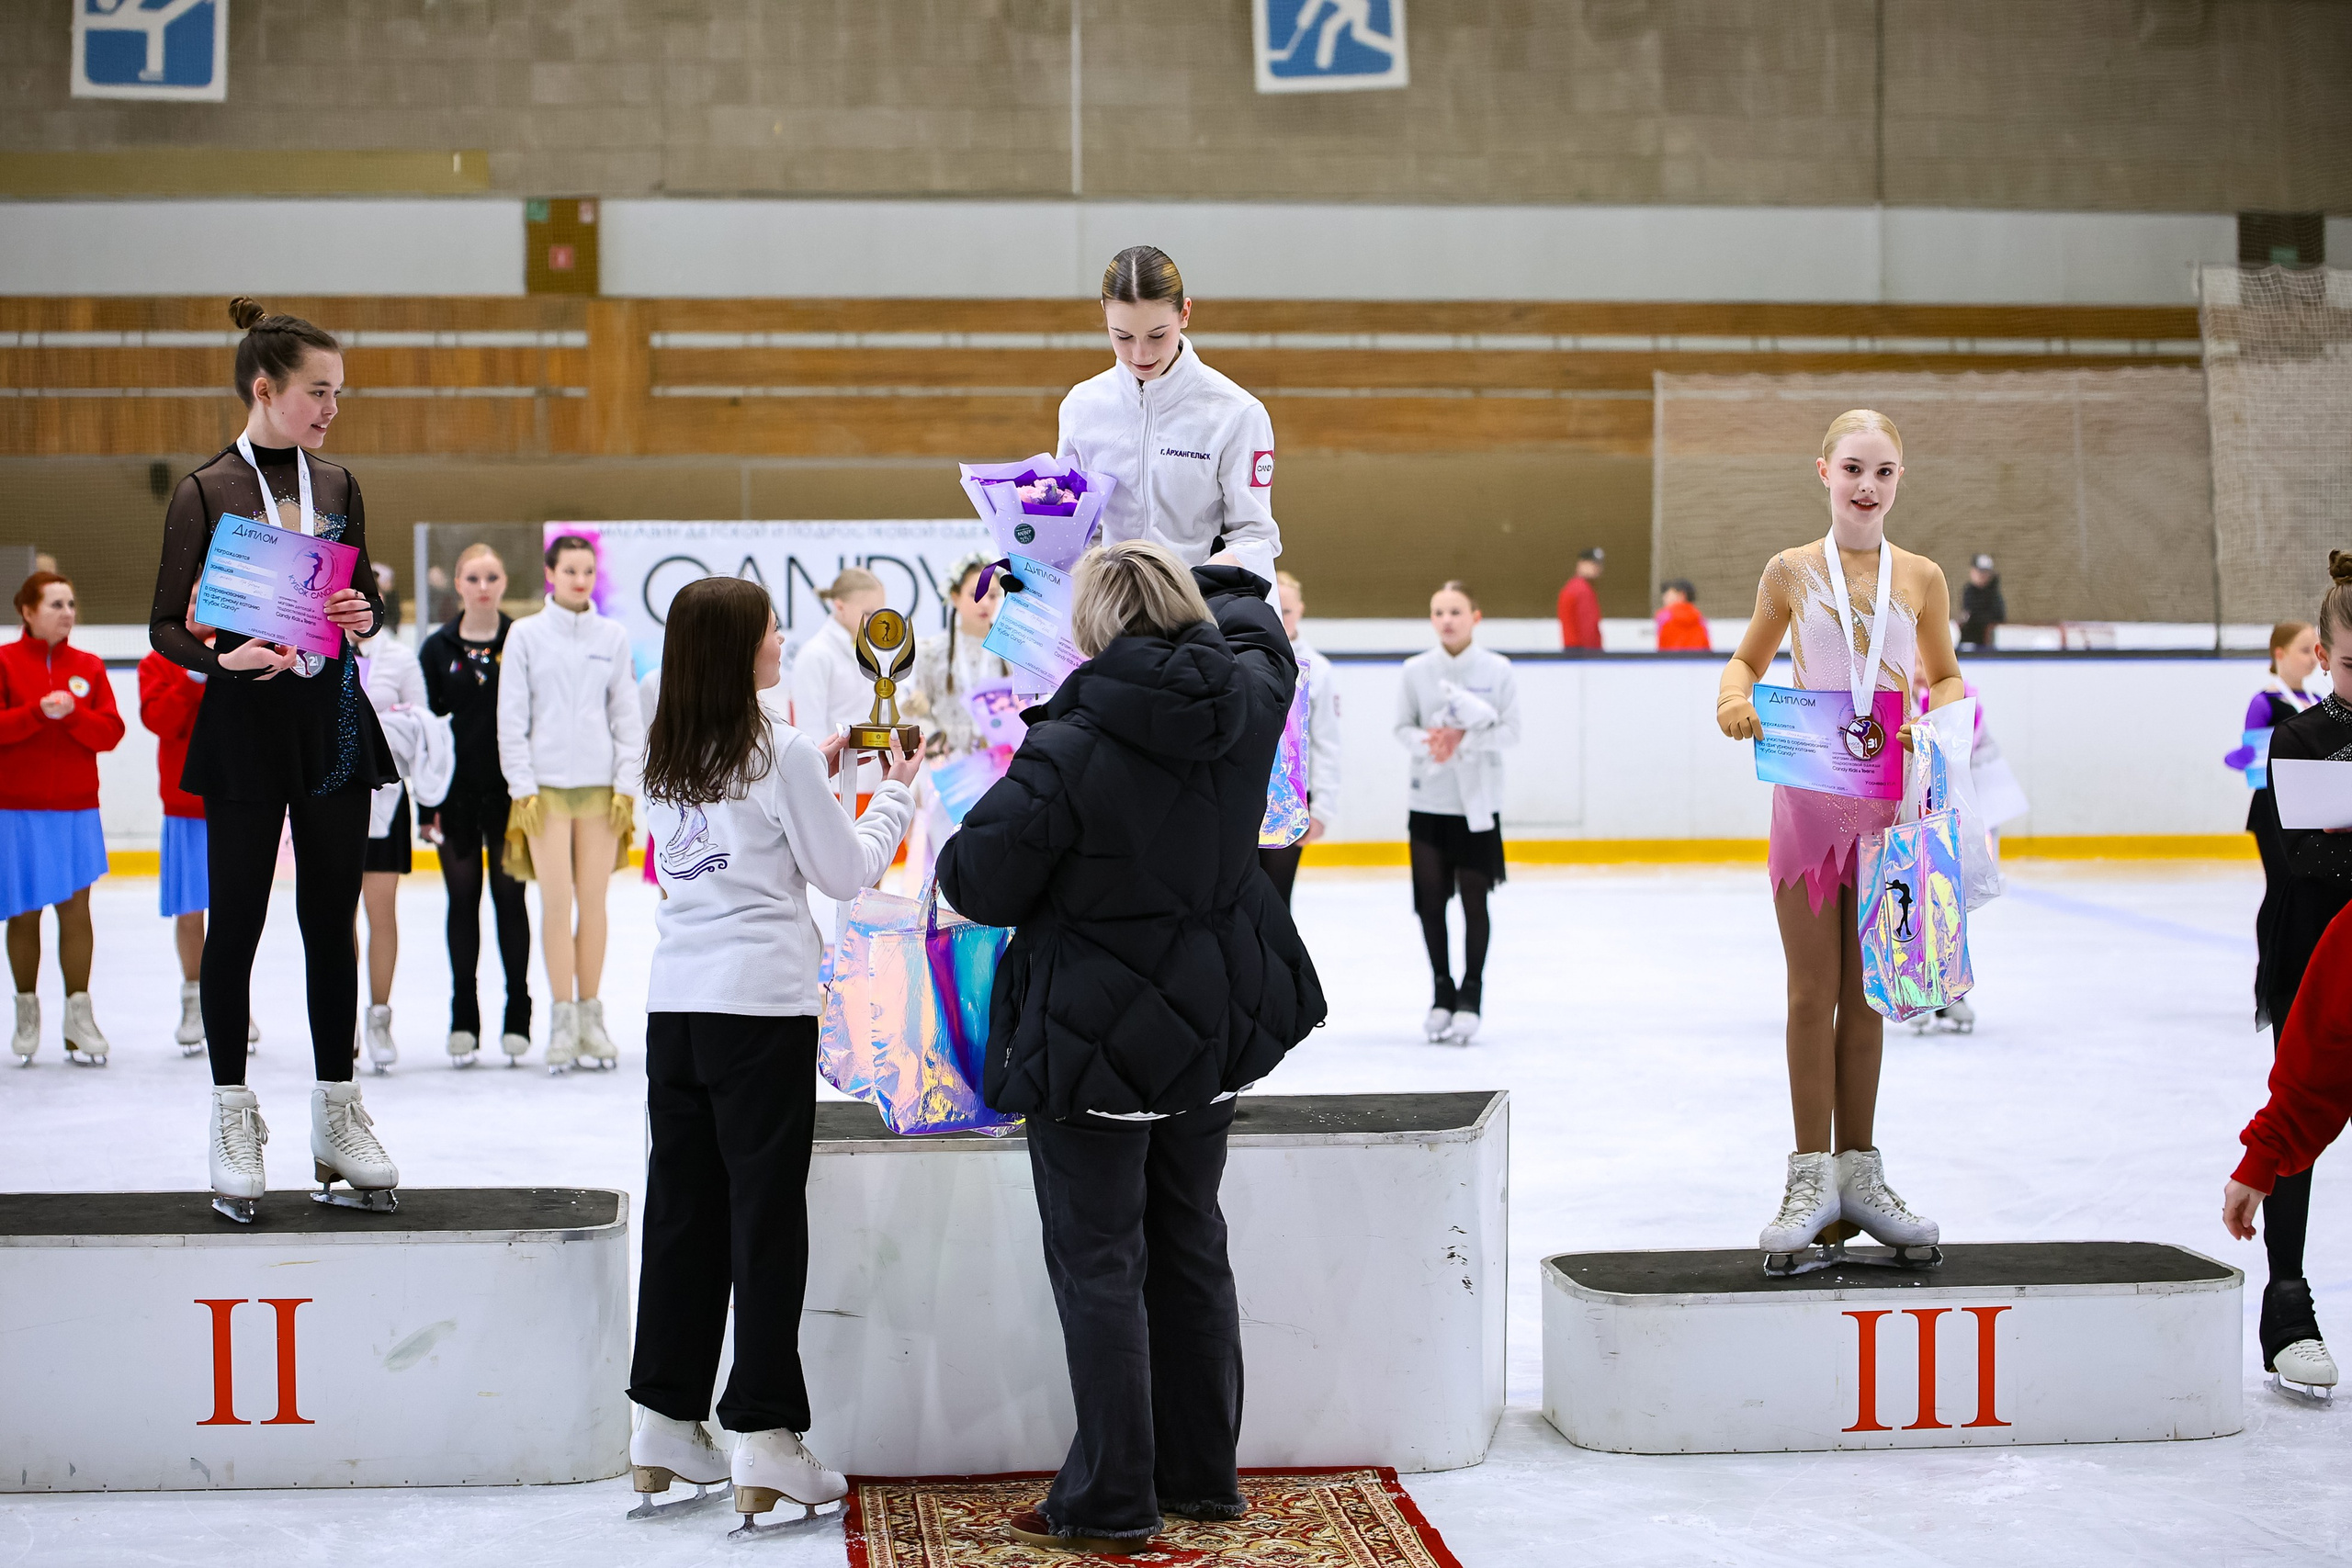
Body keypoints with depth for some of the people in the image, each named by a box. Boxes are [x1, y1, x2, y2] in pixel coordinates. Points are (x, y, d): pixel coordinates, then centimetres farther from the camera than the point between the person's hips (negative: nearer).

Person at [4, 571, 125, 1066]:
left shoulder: (88, 667, 8)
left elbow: (110, 732, -1)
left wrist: (73, 713, -18)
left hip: (76, 808, 2)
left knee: (75, 910, -2)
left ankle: (79, 1016, 0)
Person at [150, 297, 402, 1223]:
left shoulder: (338, 487, 10)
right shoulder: (206, 494, -4)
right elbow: (166, 625, -3)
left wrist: (363, 616, -4)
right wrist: (225, 658, -21)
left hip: (333, 716, 4)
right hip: (244, 725, -4)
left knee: (332, 919, 7)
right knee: (236, 920, 1)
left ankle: (336, 1113, 16)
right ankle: (233, 1118, 11)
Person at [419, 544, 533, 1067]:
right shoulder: (438, 648, 3)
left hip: (509, 789, -1)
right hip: (457, 792, 1)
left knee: (510, 895, 2)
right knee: (462, 897, 6)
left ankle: (517, 1018, 9)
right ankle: (464, 1019, 12)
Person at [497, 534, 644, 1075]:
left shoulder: (613, 636, 8)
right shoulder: (525, 635, 2)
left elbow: (627, 715, 9)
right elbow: (511, 719, 1)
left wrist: (626, 785, 1)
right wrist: (523, 787, -5)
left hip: (601, 787, 2)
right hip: (546, 786, -2)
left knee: (593, 903, 4)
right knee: (557, 903, -4)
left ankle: (591, 1018, 11)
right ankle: (563, 1021, 0)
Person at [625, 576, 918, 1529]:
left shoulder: (667, 758, 9)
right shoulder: (779, 748, -10)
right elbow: (846, 872, -5)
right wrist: (895, 795, 9)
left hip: (676, 1002, 6)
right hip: (762, 1003, -6)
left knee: (682, 1209, 11)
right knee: (766, 1216, -1)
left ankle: (664, 1427, 17)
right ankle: (764, 1443, 0)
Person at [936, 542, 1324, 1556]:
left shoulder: (1069, 753, -24)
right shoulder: (1246, 703, -4)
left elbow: (977, 881, -17)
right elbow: (1253, 625, 20)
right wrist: (1189, 575, 36)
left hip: (1096, 1039, -7)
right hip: (1212, 1024, 7)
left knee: (1099, 1265, 4)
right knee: (1191, 1245, 18)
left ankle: (1113, 1501, 9)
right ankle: (1202, 1476, 28)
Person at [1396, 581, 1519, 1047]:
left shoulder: (1498, 670, -5)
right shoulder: (1416, 670, -1)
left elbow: (1511, 732, -4)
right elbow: (1403, 728, 3)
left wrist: (1465, 739, -19)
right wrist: (1427, 742, -17)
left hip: (1478, 803, -2)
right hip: (1427, 801, 2)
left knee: (1474, 901, 1)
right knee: (1430, 901, 5)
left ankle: (1470, 997, 14)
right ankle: (1442, 992, 22)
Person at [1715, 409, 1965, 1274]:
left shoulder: (1921, 578, 4)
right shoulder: (1792, 571, 1)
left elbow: (1946, 677, 13)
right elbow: (1748, 659, 13)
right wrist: (1734, 701, -8)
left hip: (1890, 799, 1)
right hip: (1810, 793, -1)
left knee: (1867, 992, 9)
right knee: (1813, 991, 1)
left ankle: (1859, 1172, 18)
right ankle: (1811, 1177, 7)